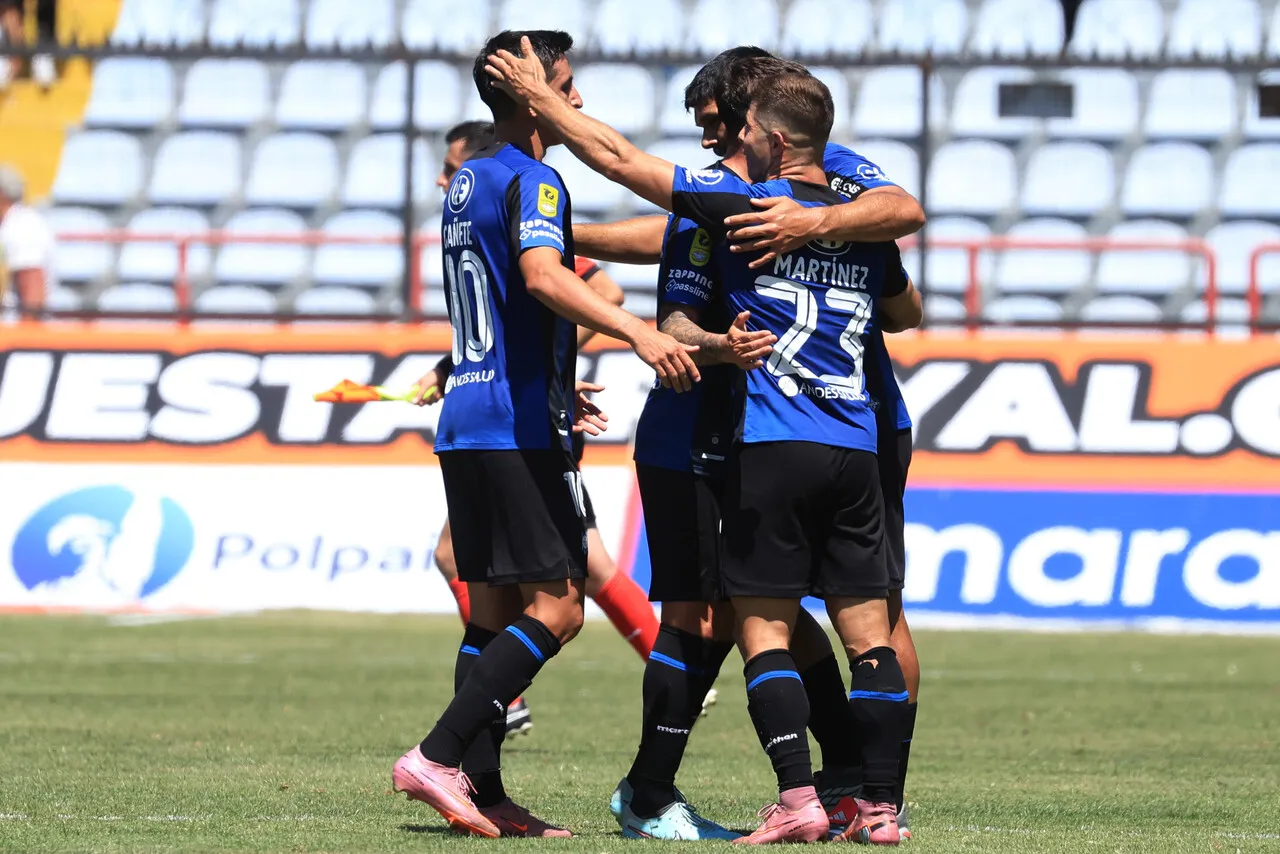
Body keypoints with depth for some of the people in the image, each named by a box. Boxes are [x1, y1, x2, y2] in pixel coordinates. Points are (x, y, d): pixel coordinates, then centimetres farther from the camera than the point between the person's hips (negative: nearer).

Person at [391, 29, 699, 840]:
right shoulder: (531, 181, -11)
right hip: (518, 430, -10)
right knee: (556, 608, -9)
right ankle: (438, 757, -16)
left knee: (494, 611, 9)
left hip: (467, 425, 10)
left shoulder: (468, 182, 18)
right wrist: (640, 332, -42)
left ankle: (483, 790, 4)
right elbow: (542, 276, -31)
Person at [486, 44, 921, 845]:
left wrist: (540, 96, 10)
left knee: (764, 628, -1)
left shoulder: (751, 206, -5)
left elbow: (620, 158, -1)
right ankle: (880, 809, 2)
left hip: (773, 447, -5)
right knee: (868, 631, 5)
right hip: (856, 449, 5)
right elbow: (909, 312, 31)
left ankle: (798, 800, -11)